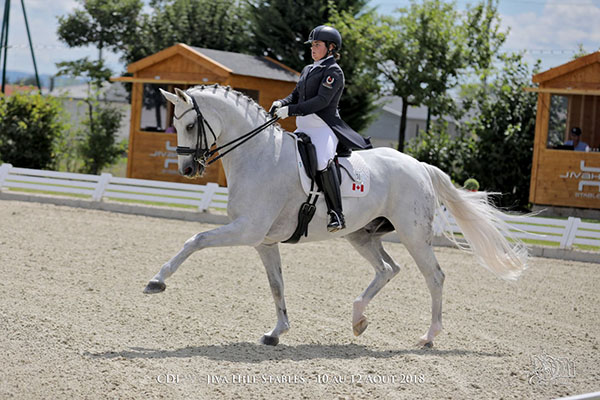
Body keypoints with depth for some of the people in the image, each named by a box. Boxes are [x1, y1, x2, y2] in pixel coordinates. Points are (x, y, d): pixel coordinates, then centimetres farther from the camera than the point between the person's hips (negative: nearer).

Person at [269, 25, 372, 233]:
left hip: (324, 127, -10)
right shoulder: (308, 70, 20)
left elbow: (322, 100, -17)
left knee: (322, 161, -34)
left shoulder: (334, 72, -6)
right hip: (304, 128, 10)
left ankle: (337, 215, -33)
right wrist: (281, 103, 0)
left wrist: (291, 110, -22)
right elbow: (296, 96, 23)